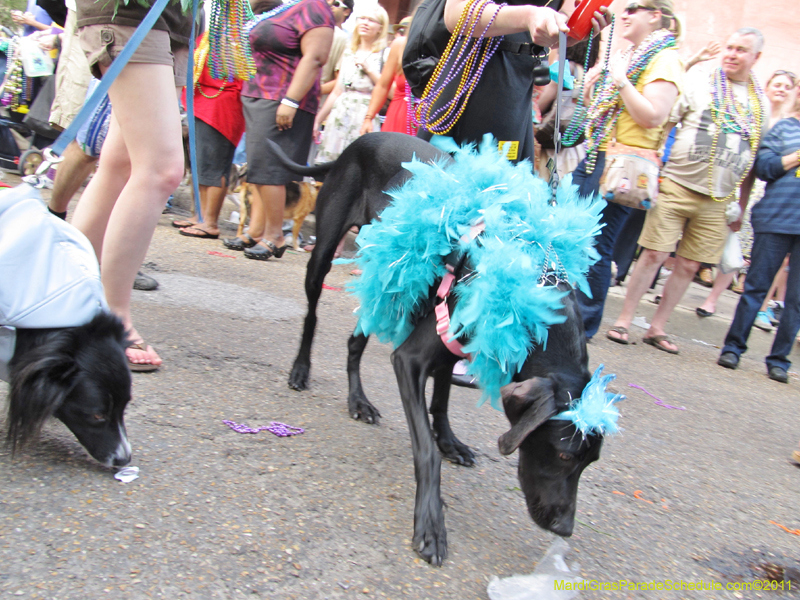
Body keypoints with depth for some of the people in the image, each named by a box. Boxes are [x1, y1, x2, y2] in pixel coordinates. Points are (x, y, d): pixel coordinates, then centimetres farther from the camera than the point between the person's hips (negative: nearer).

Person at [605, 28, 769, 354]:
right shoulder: (698, 80, 2)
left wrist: (742, 206, 13)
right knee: (654, 254, -5)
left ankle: (657, 328, 16)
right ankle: (623, 321, 6)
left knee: (689, 265, 5)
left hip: (718, 199, 4)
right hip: (676, 184, -3)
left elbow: (752, 162, 15)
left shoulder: (761, 104, 12)